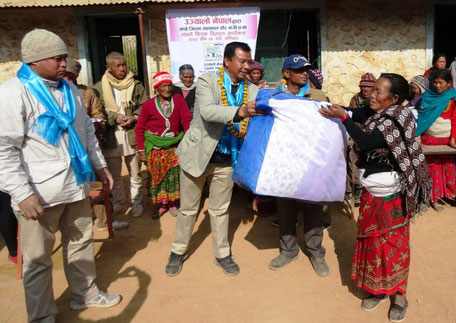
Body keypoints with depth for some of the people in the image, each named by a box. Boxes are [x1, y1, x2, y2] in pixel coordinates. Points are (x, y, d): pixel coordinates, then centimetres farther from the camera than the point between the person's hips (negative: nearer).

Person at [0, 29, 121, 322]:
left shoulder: (69, 88, 11)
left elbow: (86, 129, 19)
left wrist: (100, 165, 17)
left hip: (76, 185, 7)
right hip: (39, 193, -7)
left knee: (81, 242, 19)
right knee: (38, 259, 7)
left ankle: (85, 294, 40)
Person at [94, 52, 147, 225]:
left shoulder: (136, 85, 4)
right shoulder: (99, 87, 0)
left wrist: (134, 118, -13)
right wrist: (115, 117, -15)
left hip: (132, 135, 0)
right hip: (110, 137, 0)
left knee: (135, 173, 10)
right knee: (114, 175, 12)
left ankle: (136, 202, 26)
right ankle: (119, 203, 29)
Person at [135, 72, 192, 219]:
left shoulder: (178, 100, -1)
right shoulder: (149, 104, -2)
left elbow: (187, 120, -6)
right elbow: (140, 128, 3)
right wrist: (141, 148, 0)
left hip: (174, 146, 0)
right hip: (155, 147, 0)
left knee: (174, 175, 2)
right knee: (157, 175, 6)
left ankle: (172, 203, 19)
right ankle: (160, 204, 21)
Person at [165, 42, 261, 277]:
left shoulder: (252, 90, 0)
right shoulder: (207, 81, -11)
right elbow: (207, 111, -29)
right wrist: (240, 112, -44)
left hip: (226, 159, 3)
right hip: (197, 154, -2)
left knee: (220, 209, 15)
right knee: (188, 208, 12)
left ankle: (222, 254, 31)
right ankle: (179, 251, 31)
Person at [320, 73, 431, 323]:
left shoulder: (396, 123, -21)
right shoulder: (374, 113, 2)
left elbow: (365, 142, -29)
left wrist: (342, 117, -27)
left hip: (391, 195, -7)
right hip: (371, 192, 7)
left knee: (393, 243, 5)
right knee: (372, 240, 14)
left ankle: (399, 295, 24)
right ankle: (378, 289, 30)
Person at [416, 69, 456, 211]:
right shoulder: (428, 96, 3)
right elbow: (421, 116, 2)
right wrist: (418, 135, -6)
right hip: (430, 138, 0)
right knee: (433, 167, 2)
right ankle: (434, 198, 9)